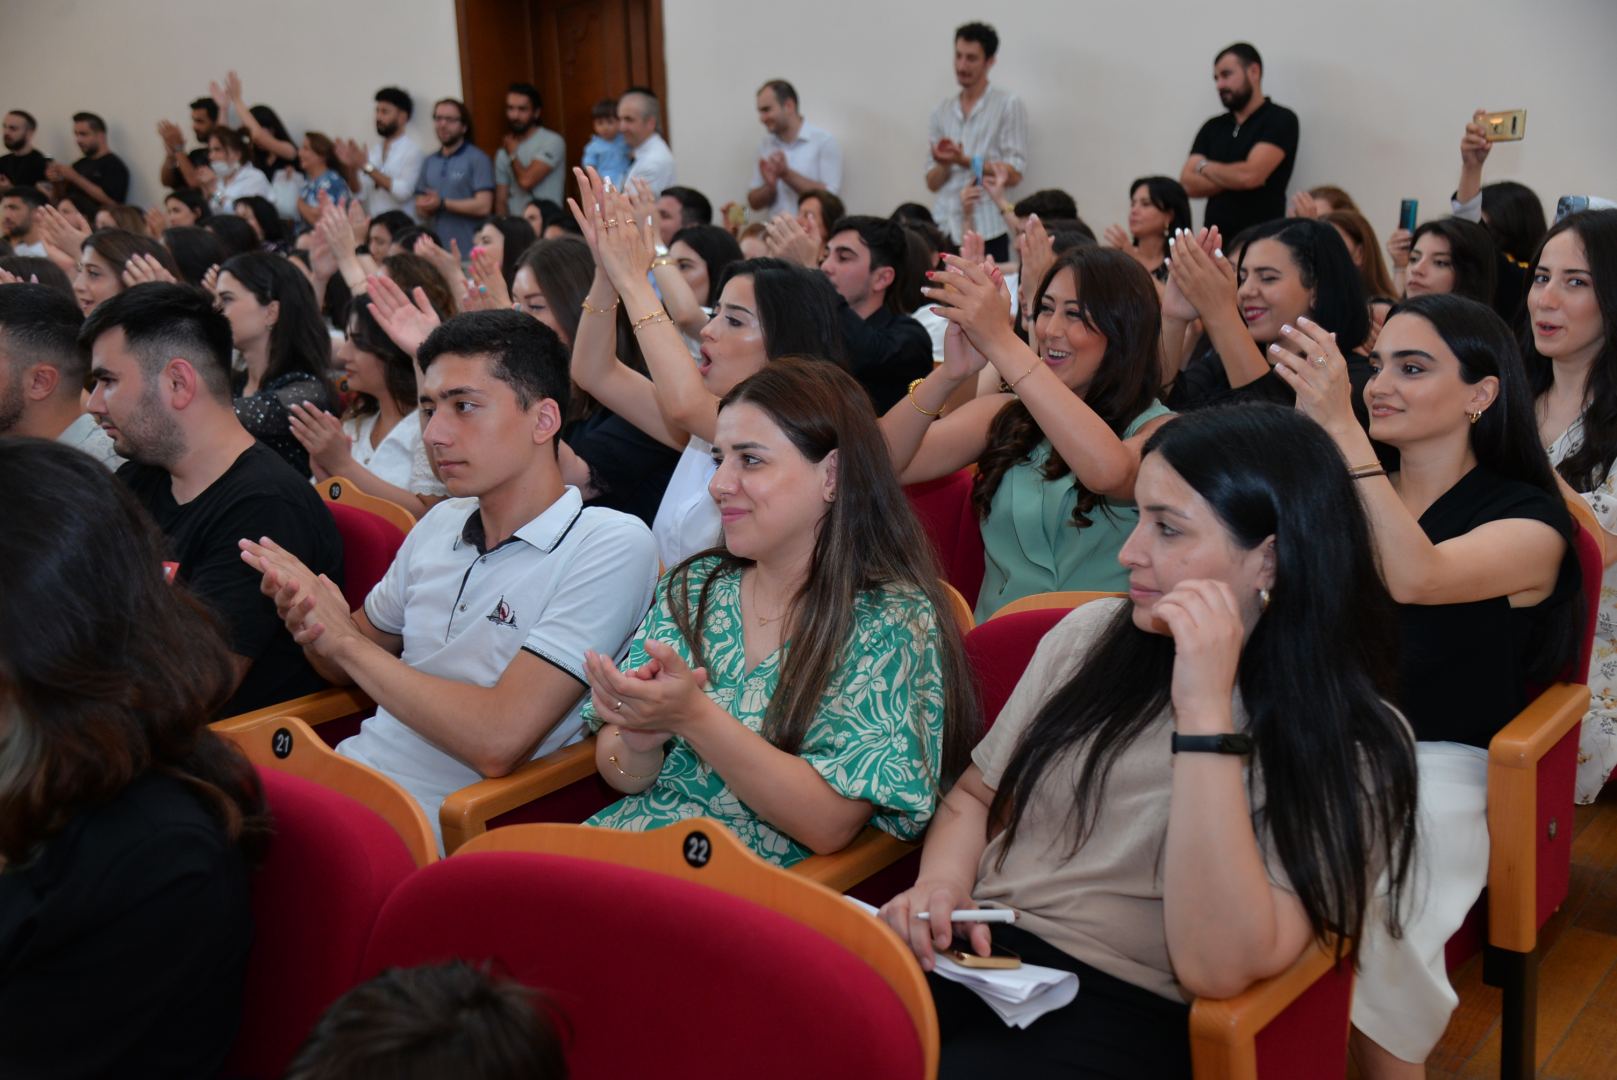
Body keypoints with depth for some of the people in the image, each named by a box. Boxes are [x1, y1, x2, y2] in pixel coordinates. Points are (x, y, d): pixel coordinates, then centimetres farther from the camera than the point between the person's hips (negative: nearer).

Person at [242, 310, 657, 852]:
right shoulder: (441, 523, 11)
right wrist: (308, 622, -2)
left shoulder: (612, 547, -13)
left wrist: (345, 640, -10)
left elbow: (497, 740, -22)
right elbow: (345, 666, 24)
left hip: (431, 828, -6)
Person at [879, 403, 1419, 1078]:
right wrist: (941, 885, -4)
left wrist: (1205, 711, -21)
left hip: (1124, 1014, -4)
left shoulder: (1348, 744, -6)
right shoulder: (1093, 633, 9)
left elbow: (1217, 968, -18)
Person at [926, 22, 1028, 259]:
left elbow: (1013, 174, -6)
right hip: (943, 231, 4)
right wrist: (944, 164, -8)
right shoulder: (942, 110, 13)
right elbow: (932, 182, 13)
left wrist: (966, 161, -17)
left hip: (985, 233, -4)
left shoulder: (1008, 105, 1)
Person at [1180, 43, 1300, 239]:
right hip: (1215, 239, 4)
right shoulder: (1212, 127, 16)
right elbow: (1188, 183, 5)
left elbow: (1250, 175, -13)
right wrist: (1235, 177, -7)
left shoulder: (1280, 120, 0)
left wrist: (1205, 167, 3)